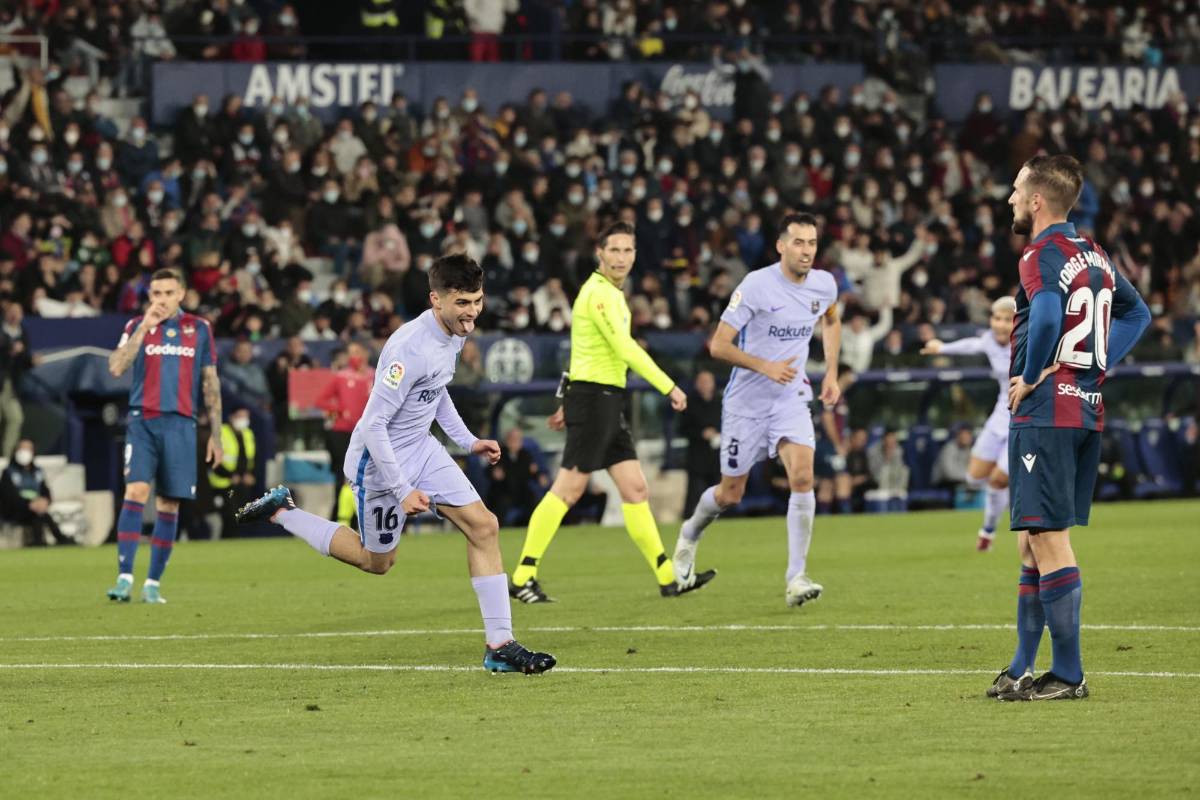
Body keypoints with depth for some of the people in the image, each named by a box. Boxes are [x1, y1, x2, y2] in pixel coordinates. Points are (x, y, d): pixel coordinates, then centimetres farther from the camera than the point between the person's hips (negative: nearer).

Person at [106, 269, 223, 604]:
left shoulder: (199, 329, 9)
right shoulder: (137, 325, 7)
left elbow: (211, 383, 13)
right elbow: (116, 367, -9)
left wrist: (216, 434, 10)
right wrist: (144, 327, -14)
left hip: (180, 425, 1)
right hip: (142, 422, -1)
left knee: (168, 504, 2)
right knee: (136, 492, -17)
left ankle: (153, 584, 9)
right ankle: (125, 578, -19)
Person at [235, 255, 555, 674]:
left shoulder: (456, 332, -2)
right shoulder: (410, 348, -31)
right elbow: (374, 424, -28)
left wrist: (468, 441, 13)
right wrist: (402, 491, -26)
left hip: (422, 450, 8)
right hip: (380, 460, -8)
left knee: (484, 527, -5)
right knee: (376, 561, 11)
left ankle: (500, 646, -2)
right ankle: (280, 511, 27)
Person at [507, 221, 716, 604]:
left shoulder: (611, 293, 19)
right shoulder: (599, 292, -13)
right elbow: (625, 349, -20)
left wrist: (571, 404, 28)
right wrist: (669, 387, -19)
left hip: (608, 403, 10)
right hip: (594, 397, -10)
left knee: (635, 490, 8)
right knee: (568, 489, -10)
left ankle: (669, 579, 8)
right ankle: (523, 577, -8)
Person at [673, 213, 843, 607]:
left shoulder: (824, 285, -2)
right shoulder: (756, 285, -18)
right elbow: (719, 345, -16)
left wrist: (831, 374, 15)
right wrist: (765, 366, -29)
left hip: (791, 399, 3)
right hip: (746, 401, -3)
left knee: (802, 475, -20)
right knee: (730, 494, 8)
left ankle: (796, 578, -17)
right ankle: (691, 534, 43)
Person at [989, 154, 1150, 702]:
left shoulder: (1042, 256, -12)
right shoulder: (1093, 255, 15)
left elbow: (1048, 314, -31)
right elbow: (1137, 313, 27)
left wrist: (1031, 377, -17)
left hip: (1046, 411, -9)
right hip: (1088, 410, 9)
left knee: (1048, 538, -7)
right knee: (1033, 541, 15)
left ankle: (1067, 675, -7)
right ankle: (1023, 669, 20)